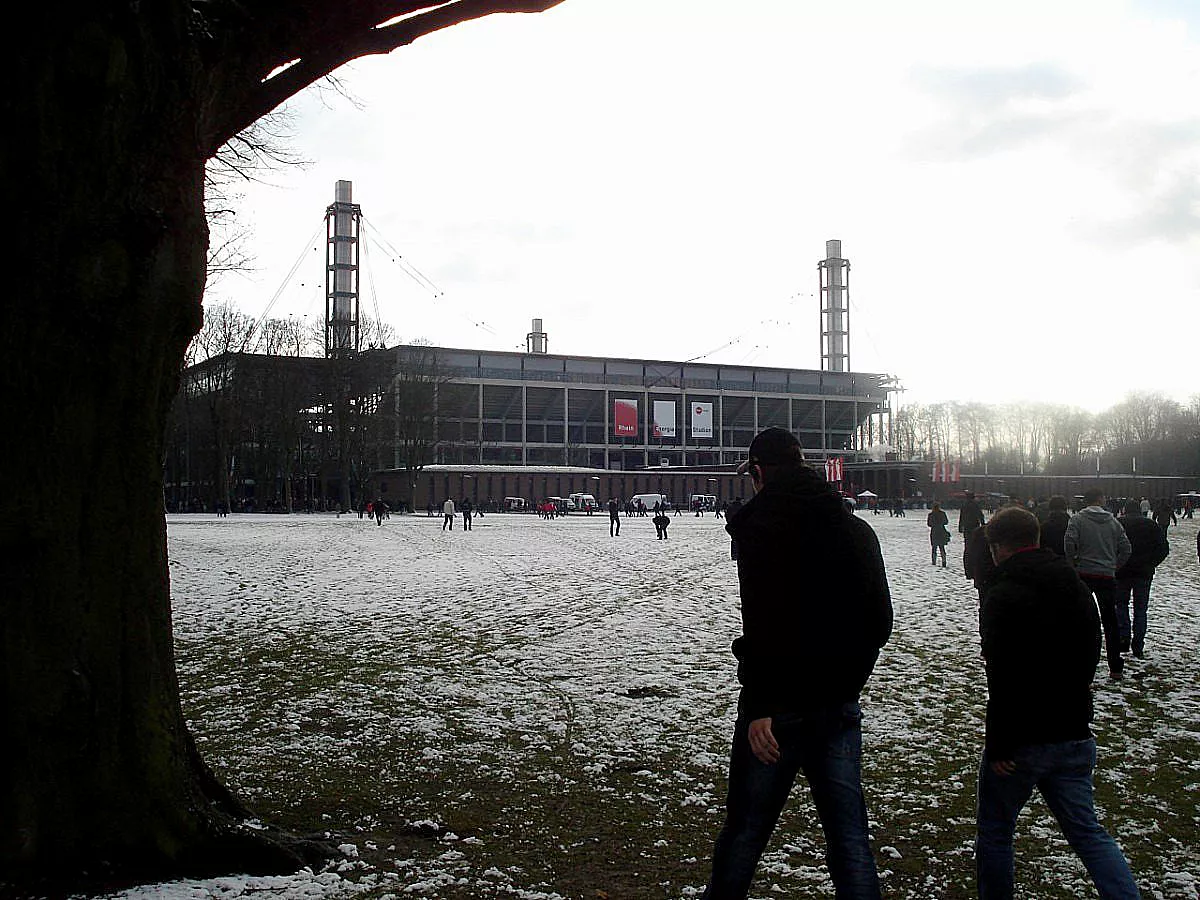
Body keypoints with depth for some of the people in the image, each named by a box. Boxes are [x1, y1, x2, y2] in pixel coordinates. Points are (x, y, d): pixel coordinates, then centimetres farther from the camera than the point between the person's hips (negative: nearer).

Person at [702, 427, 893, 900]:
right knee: (849, 836, 9)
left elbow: (764, 622, -21)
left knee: (745, 828, 10)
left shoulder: (761, 524, -11)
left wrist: (760, 705, -19)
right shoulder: (857, 528, 9)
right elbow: (879, 618, 13)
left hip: (779, 707, -5)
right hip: (840, 707, 5)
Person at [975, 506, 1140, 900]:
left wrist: (998, 743, -17)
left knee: (994, 831, 10)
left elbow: (1003, 677, -22)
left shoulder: (1004, 595, -17)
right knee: (1086, 830, 13)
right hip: (1075, 735, 7)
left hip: (1022, 739, -7)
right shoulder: (1076, 587, 10)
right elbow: (1091, 656, 19)